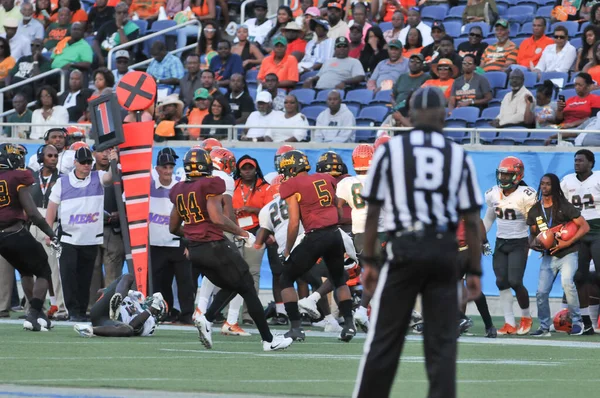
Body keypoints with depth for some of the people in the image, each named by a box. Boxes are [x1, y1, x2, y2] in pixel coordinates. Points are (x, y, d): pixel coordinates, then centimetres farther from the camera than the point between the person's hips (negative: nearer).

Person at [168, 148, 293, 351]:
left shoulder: (179, 191, 10)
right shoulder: (210, 185, -11)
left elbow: (174, 228, 16)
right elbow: (217, 218, -21)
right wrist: (242, 233, -11)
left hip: (194, 250, 7)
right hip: (215, 246, -7)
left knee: (230, 287, 22)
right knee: (248, 290, 6)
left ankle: (206, 319, -4)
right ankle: (268, 339, 8)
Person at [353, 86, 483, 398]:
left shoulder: (390, 150, 4)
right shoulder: (459, 156, 7)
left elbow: (372, 212, 3)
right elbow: (471, 220, 5)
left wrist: (369, 261, 9)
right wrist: (474, 272, 9)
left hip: (404, 250, -1)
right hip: (445, 253, 1)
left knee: (384, 338, 2)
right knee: (442, 342, 3)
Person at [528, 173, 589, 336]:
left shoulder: (564, 207, -8)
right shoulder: (534, 211, 8)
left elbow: (585, 226, -8)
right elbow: (534, 234, 20)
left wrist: (567, 243, -17)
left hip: (568, 253, -5)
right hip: (549, 255, 5)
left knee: (567, 282, -28)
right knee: (541, 292, -3)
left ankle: (577, 321, -15)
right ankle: (544, 327, 14)